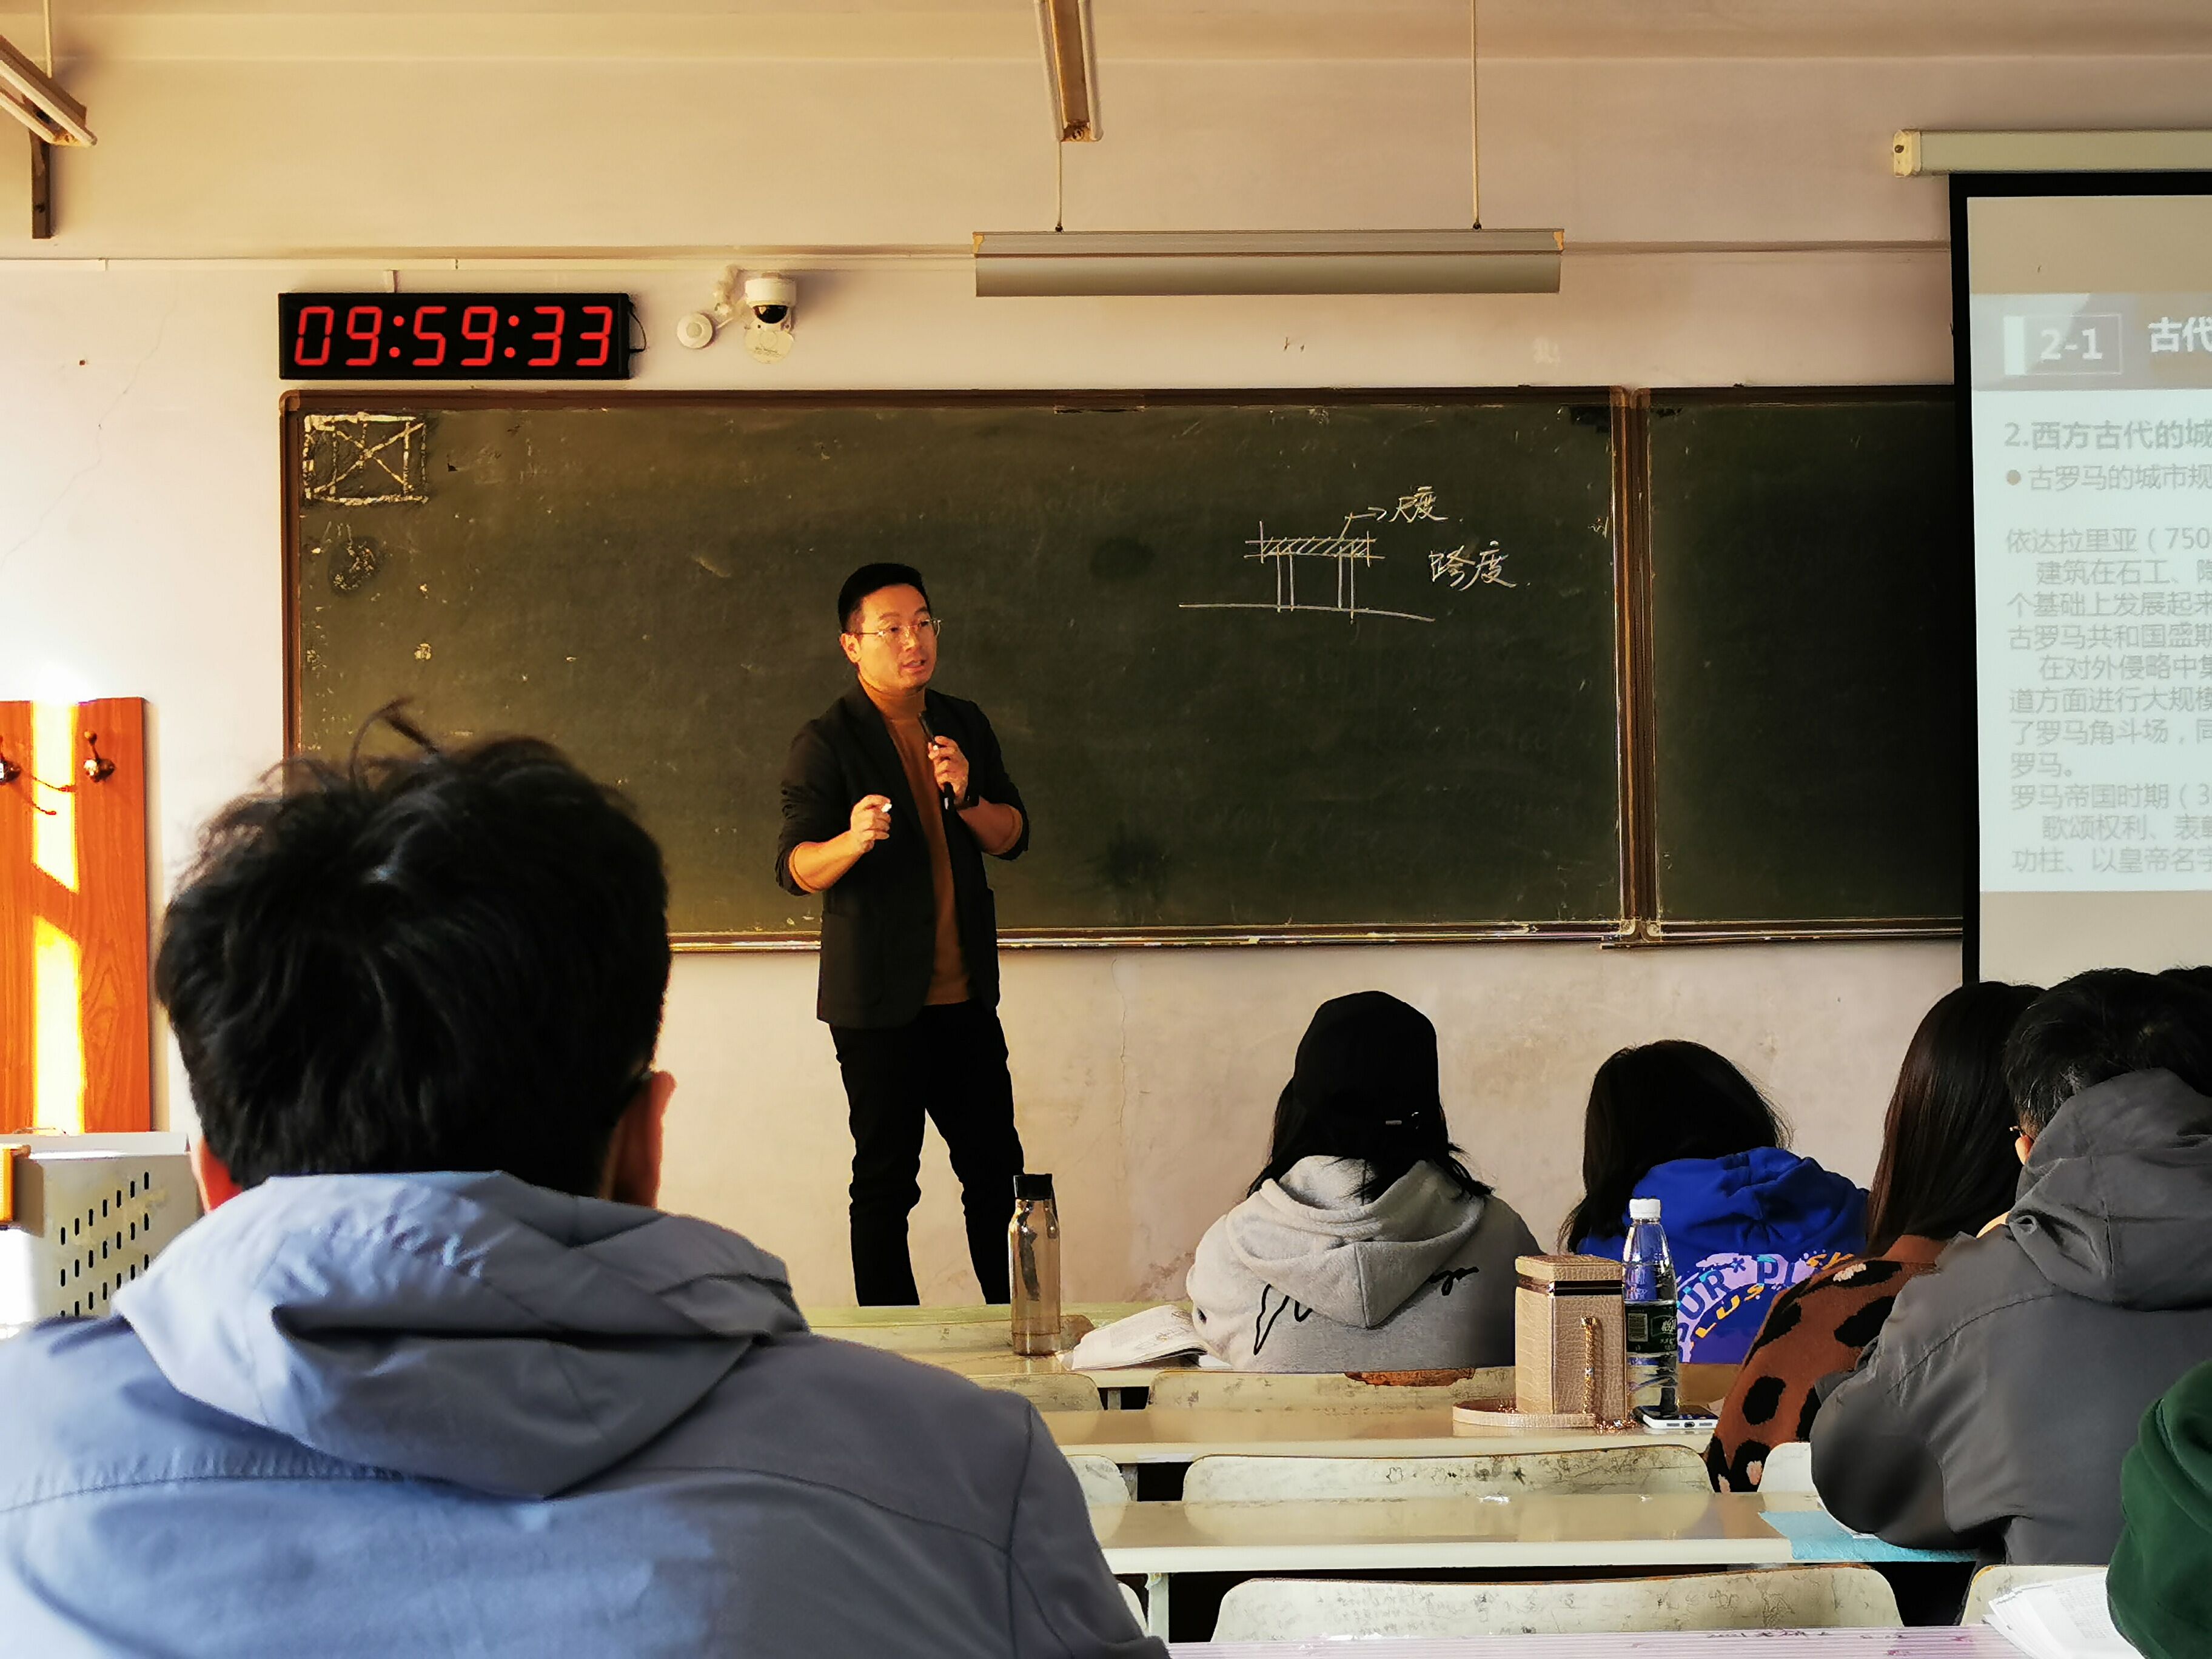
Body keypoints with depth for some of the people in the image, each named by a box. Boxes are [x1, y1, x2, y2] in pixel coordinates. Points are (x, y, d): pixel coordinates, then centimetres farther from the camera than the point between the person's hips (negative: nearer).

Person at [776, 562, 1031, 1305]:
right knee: (887, 1180, 1)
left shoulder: (964, 725, 11)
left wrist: (967, 797, -11)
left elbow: (1013, 836, 10)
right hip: (879, 1001, -5)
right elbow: (796, 865, -13)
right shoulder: (825, 743, -7)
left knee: (996, 1169, 9)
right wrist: (852, 840, -34)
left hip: (964, 994, 5)